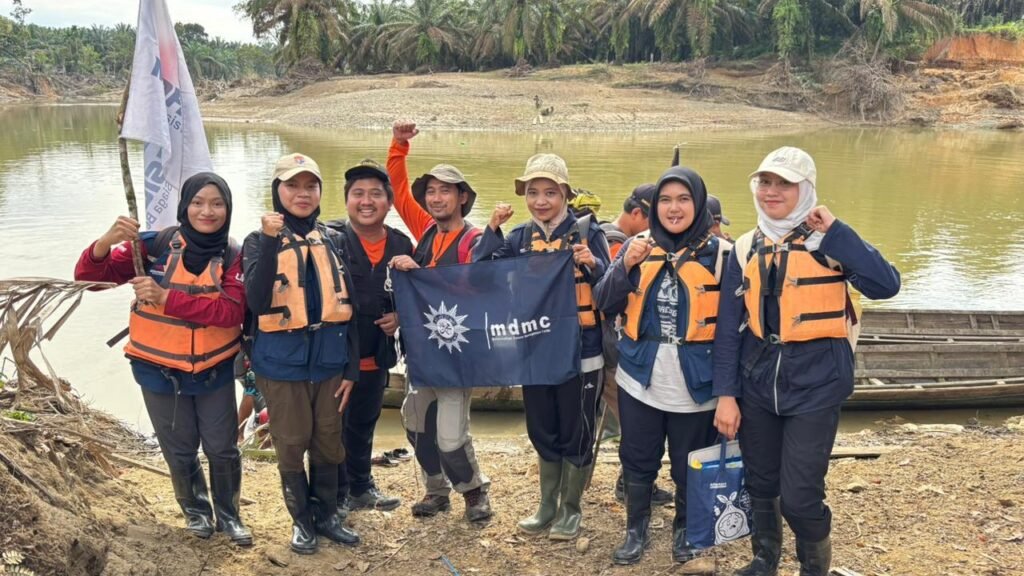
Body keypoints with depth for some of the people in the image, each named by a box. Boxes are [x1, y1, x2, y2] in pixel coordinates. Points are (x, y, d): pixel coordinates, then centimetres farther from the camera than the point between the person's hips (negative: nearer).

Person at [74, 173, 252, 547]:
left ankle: (228, 514, 35)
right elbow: (89, 276, -13)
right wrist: (108, 240, -35)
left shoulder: (233, 257, -9)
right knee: (179, 451, 15)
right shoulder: (155, 246, -11)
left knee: (223, 449, 12)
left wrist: (166, 297, -32)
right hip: (160, 371, 0)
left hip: (214, 371, 0)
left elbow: (231, 311, -23)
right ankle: (196, 511, 41)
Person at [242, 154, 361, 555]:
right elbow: (257, 302, -17)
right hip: (282, 363, -2)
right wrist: (270, 241, -26)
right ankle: (301, 520, 25)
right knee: (291, 444, 8)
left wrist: (352, 367, 3)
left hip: (329, 360, 3)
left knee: (328, 442, 12)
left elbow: (347, 304, 6)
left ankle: (327, 514, 29)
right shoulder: (260, 241, -2)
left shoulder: (334, 240, 5)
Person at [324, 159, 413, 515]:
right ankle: (335, 497, 24)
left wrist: (400, 316, -3)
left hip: (377, 356, 5)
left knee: (364, 426, 22)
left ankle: (360, 488, 40)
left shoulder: (401, 244, 4)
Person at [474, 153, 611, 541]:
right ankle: (548, 506, 31)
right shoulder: (519, 238, 4)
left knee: (576, 435, 7)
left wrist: (593, 266, -27)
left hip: (579, 351, -4)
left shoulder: (586, 231, -7)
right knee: (543, 433, 16)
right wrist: (492, 230, -11)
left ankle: (571, 509, 24)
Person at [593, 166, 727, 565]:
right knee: (638, 460, 13)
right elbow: (605, 304, 0)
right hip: (640, 377, 2)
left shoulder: (720, 252, -5)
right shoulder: (638, 246, 3)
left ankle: (685, 530, 35)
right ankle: (636, 529, 33)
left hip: (694, 382, -2)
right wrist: (625, 266, -17)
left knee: (689, 466, 11)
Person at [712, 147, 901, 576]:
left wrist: (835, 230, -22)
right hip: (757, 381, 4)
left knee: (799, 495, -4)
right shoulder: (746, 248, 4)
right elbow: (728, 327, 4)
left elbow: (886, 285, -21)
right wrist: (725, 394, 0)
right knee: (760, 484, 15)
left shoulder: (828, 242, -5)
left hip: (815, 383, -4)